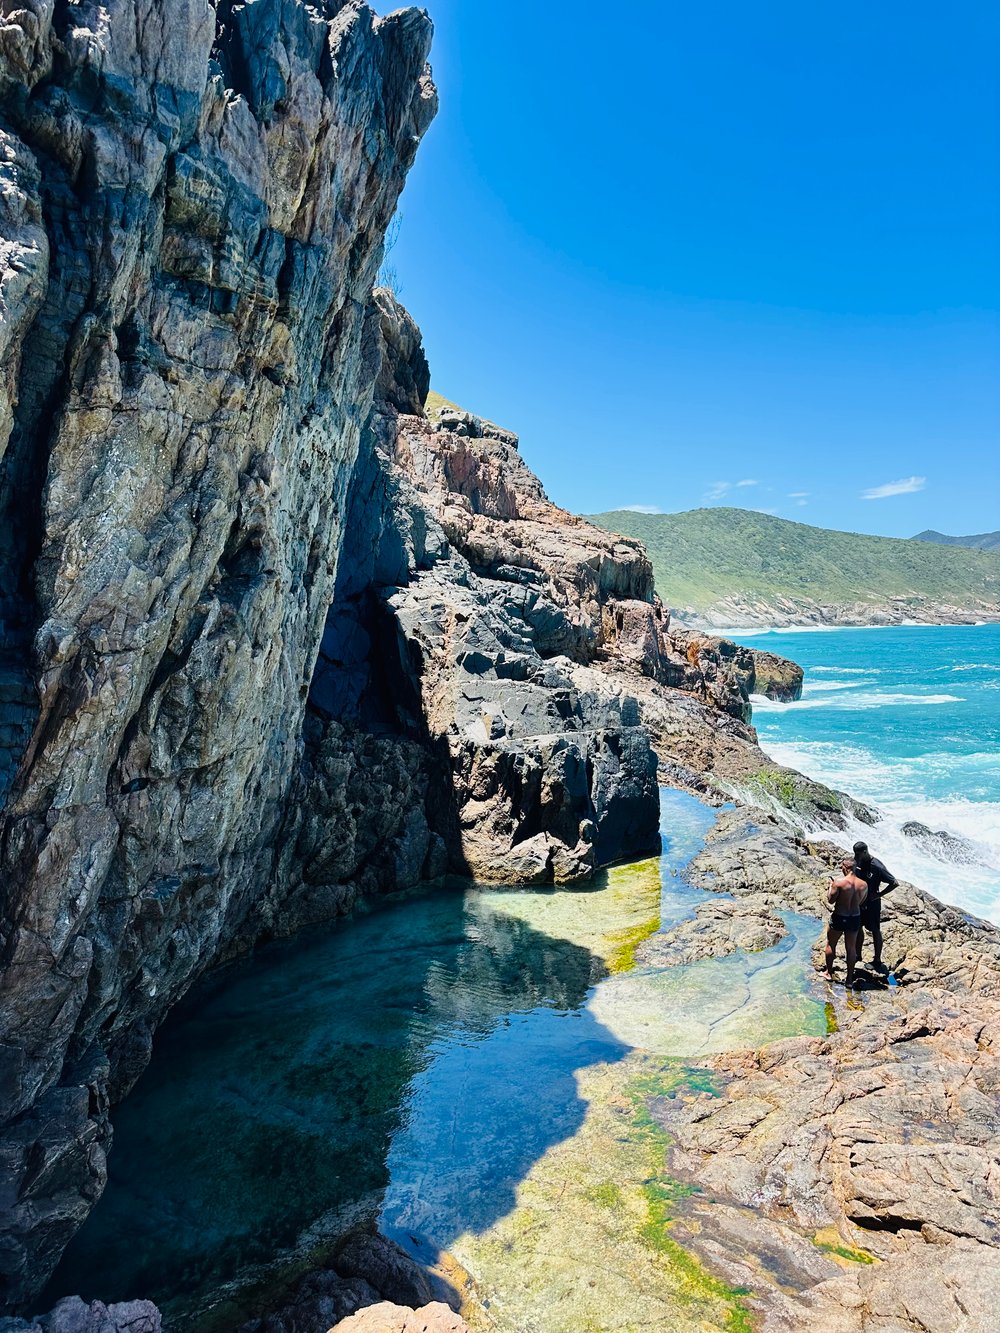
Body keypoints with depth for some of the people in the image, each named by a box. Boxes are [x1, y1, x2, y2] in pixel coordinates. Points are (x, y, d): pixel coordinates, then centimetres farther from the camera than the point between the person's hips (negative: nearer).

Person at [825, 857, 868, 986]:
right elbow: (861, 902, 9)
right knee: (851, 948, 17)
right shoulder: (864, 885, -7)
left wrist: (830, 886, 1)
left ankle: (829, 973, 28)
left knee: (831, 944, 18)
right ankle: (850, 979, 23)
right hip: (855, 918, 4)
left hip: (839, 917, -4)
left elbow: (830, 900, -13)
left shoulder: (839, 882, -21)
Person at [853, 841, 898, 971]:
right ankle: (858, 954, 36)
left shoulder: (877, 867, -26)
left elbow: (895, 883, -22)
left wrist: (879, 894, -19)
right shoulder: (857, 862, -7)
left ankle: (877, 961, 23)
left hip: (872, 903, -7)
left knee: (875, 931, 9)